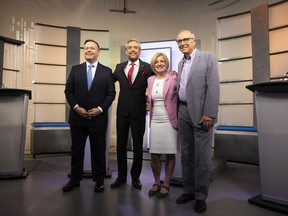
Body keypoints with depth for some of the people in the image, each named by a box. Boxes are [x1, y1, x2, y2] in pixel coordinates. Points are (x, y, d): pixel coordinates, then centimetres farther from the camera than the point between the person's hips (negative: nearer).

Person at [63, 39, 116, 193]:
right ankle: (74, 179, 27)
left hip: (98, 117, -2)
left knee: (98, 150, 7)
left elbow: (111, 93, 0)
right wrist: (76, 107, -9)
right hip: (77, 116, 2)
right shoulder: (75, 69, 9)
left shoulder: (107, 71, 5)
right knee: (77, 149, 12)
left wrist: (100, 109, -12)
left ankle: (99, 180, 22)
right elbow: (68, 91, 5)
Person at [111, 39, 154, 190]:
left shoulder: (148, 68, -1)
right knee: (121, 146, 10)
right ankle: (121, 176, 26)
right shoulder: (119, 67, 8)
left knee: (138, 147, 8)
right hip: (122, 111, 3)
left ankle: (135, 177, 25)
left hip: (139, 112, -2)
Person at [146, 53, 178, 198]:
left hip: (169, 121, -3)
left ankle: (166, 184, 22)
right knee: (154, 156, 6)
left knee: (170, 155, 5)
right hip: (155, 122, 4)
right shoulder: (150, 80, 11)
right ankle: (156, 183, 27)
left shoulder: (173, 79, -3)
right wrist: (146, 96, 2)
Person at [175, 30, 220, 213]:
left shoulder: (207, 57, -1)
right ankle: (189, 191, 24)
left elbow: (213, 87, -10)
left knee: (202, 156, 0)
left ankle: (201, 196, 13)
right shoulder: (181, 63, 17)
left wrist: (209, 114, -17)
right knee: (186, 154, 11)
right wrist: (178, 112, 8)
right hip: (183, 113, 6)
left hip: (201, 113, -6)